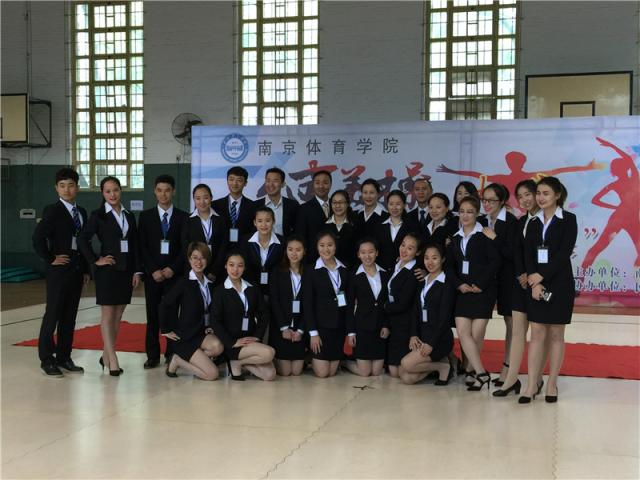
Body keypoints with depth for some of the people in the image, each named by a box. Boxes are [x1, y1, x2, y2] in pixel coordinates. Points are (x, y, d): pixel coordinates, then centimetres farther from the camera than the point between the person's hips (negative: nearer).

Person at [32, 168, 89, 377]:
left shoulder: (82, 212, 13)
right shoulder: (52, 211, -7)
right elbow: (38, 237, -16)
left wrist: (86, 269, 12)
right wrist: (50, 259, -12)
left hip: (76, 271, 6)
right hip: (58, 270, -6)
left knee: (70, 316, 10)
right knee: (53, 315, -1)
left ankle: (64, 357, 17)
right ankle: (47, 359, 7)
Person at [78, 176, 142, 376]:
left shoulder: (129, 216, 11)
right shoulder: (98, 215, -3)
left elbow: (135, 245, 10)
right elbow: (82, 239, -8)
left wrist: (137, 271, 5)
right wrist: (95, 260, -10)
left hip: (126, 269, 5)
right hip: (107, 269, -5)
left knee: (118, 316, 8)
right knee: (107, 315, -2)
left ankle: (106, 355, 18)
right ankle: (112, 359, -3)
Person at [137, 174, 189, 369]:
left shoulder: (183, 217, 5)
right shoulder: (146, 216, 7)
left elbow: (186, 247, 2)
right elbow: (142, 247, 2)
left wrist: (172, 268, -9)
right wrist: (153, 270, -8)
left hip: (174, 272, -1)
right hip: (152, 273, 1)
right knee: (153, 315, 1)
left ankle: (171, 353, 6)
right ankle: (153, 355, 6)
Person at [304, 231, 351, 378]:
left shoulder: (344, 270, 6)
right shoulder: (311, 271, -4)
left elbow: (350, 300, 8)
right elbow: (308, 304, -6)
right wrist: (313, 332, -11)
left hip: (339, 325, 3)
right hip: (321, 324, -3)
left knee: (332, 372, 5)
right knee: (322, 373, -2)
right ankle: (310, 358, 29)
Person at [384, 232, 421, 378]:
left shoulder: (414, 273, -16)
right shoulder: (396, 267, 10)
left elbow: (402, 304, -17)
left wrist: (384, 308, -2)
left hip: (406, 326, -8)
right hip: (394, 323, 8)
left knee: (402, 372, -4)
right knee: (393, 371, 8)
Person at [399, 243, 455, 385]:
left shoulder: (447, 284, -8)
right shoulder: (422, 283, 15)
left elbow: (444, 318, -13)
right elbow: (416, 311, 10)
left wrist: (431, 343, -17)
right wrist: (414, 335, -5)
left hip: (440, 339, -7)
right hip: (422, 337, 7)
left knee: (406, 364, -22)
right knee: (406, 378, -5)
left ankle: (443, 366, -1)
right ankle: (438, 362, 14)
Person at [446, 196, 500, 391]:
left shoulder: (484, 235, -4)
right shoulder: (455, 239, 14)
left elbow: (495, 261, -9)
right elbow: (450, 266, 12)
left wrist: (480, 285, -12)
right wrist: (459, 284, -4)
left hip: (483, 290, -5)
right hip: (463, 291, 5)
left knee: (477, 334, -4)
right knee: (463, 332, -6)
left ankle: (472, 370, 11)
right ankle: (481, 373, -1)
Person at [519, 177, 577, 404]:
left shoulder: (568, 219, -1)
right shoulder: (534, 223, 11)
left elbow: (565, 252, -11)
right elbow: (528, 255, 4)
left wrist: (542, 276, -15)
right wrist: (534, 282, -11)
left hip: (559, 281, -3)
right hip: (536, 283, 3)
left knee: (556, 334, 3)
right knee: (537, 333, 1)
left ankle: (552, 385, 10)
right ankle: (531, 386, 0)